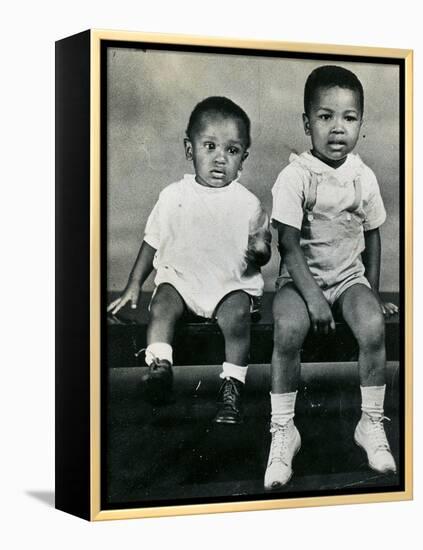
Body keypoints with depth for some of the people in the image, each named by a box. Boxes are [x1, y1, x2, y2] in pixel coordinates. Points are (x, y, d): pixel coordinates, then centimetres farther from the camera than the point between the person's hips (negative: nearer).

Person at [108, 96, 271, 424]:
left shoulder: (248, 204, 0)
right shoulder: (174, 196, 3)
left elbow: (263, 252, 8)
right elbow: (152, 242, 12)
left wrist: (259, 251, -17)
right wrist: (134, 285, 10)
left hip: (232, 283, -1)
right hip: (179, 276, 2)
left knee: (236, 315, -29)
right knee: (162, 305, -28)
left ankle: (233, 387, -20)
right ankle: (159, 368, -25)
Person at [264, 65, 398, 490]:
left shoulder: (363, 177, 0)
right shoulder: (295, 176, -12)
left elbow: (371, 235, 11)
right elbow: (289, 244, -15)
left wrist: (373, 292, 7)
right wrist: (312, 296, -22)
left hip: (349, 274, 3)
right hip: (301, 275, -3)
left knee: (373, 327, -27)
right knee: (288, 330, -32)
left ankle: (372, 423, -7)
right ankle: (283, 431, -15)